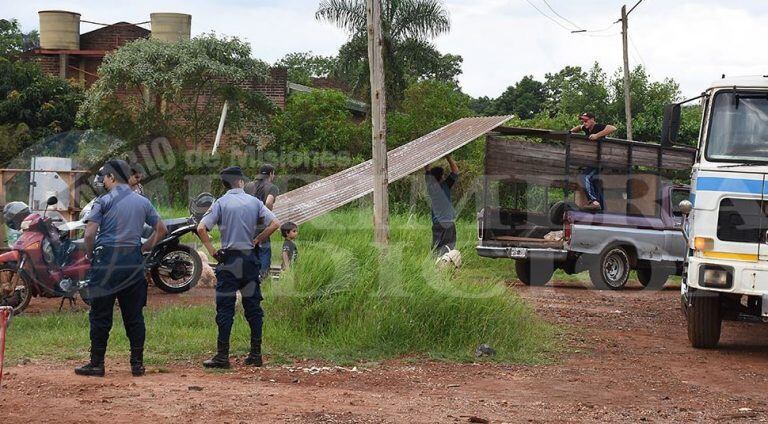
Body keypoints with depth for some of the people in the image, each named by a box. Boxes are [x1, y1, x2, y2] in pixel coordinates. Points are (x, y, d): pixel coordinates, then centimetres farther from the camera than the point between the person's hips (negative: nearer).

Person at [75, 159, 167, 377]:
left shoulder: (104, 201, -4)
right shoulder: (143, 202, 10)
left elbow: (89, 234, -11)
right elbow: (161, 229, 14)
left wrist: (90, 255, 4)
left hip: (107, 261, -4)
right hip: (134, 262, 4)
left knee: (100, 315, 3)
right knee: (134, 315, 9)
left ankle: (97, 363, 5)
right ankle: (137, 363, 10)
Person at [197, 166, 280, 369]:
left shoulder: (221, 203, -3)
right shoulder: (254, 202, 4)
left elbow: (201, 228, -14)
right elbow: (275, 224, -4)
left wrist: (212, 250, -4)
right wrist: (256, 240, 5)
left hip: (229, 260, -3)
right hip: (250, 259, 3)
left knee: (225, 308, -1)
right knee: (253, 306, 9)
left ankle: (222, 356, -3)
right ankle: (256, 354, 10)